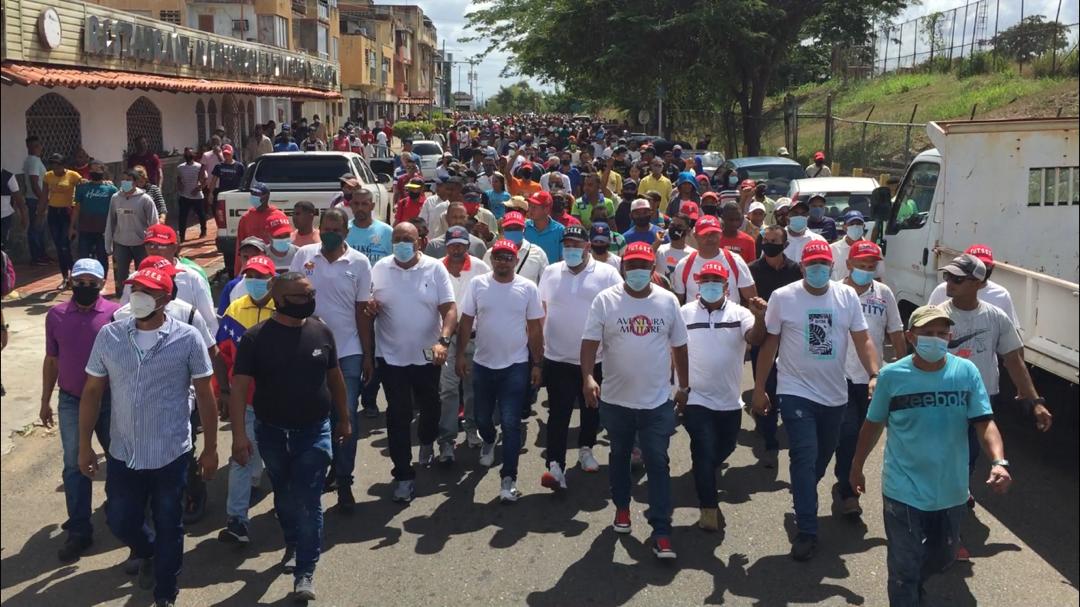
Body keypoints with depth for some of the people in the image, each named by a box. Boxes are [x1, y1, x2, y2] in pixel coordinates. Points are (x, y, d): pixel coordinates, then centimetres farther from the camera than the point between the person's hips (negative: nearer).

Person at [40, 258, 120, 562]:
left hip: (110, 400, -1)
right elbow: (51, 360, 7)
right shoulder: (55, 315, -2)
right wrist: (45, 401, 9)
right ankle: (78, 530, 14)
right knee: (75, 466, 6)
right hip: (70, 402, 2)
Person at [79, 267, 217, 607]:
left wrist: (210, 448, 0)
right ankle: (148, 553, 49)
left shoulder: (187, 338, -9)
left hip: (171, 455, -2)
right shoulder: (109, 335, -3)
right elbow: (92, 392, 5)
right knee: (120, 522, 15)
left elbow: (205, 395, -2)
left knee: (168, 528, 11)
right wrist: (84, 445, 4)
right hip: (122, 454, 3)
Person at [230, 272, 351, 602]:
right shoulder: (255, 338, -11)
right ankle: (293, 546, 43)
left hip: (314, 430, 0)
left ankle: (305, 572, 2)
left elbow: (335, 378, 9)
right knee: (285, 497, 19)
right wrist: (239, 433, -18)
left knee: (308, 501, -5)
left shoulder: (322, 333, -2)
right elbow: (239, 387, -12)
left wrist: (344, 419, 13)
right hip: (271, 432, 0)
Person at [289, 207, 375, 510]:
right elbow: (290, 296, 6)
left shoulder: (359, 262, -3)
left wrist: (368, 357, 0)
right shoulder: (304, 255, -1)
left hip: (347, 351, -1)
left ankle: (344, 482, 7)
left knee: (346, 417, -1)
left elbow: (362, 311, 1)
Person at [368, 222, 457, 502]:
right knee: (398, 416, 2)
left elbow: (449, 309, -10)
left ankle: (427, 442, 50)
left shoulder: (435, 269, -7)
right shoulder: (379, 269, -1)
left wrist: (443, 340, -27)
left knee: (430, 408, 19)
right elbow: (370, 308, 9)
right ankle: (403, 475, 12)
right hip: (391, 356, 0)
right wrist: (371, 309, -16)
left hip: (427, 356, 0)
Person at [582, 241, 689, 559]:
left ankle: (661, 532, 2)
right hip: (616, 399, 0)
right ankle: (622, 507, 41)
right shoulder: (605, 301, -6)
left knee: (658, 464, -1)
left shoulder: (668, 301, 0)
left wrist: (684, 386, 14)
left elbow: (679, 347, 9)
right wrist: (588, 377, -25)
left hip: (658, 401, 0)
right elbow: (590, 342, -10)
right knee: (619, 456, 19)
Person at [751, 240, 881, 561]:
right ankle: (806, 532, -3)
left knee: (823, 457, 18)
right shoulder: (783, 297, -8)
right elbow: (769, 344, -1)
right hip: (796, 393, -4)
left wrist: (874, 375, -16)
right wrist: (759, 389, 1)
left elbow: (862, 340, 1)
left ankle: (802, 497, 46)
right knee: (805, 459, -10)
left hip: (834, 395, 4)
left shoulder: (847, 296, 0)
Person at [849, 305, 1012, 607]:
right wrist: (857, 466, 11)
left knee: (942, 557, 26)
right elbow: (873, 424, 2)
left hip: (951, 491, 4)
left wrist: (999, 461, -27)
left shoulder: (967, 372, -8)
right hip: (904, 491, -3)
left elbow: (984, 422, -10)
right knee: (904, 568, 3)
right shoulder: (892, 375, -11)